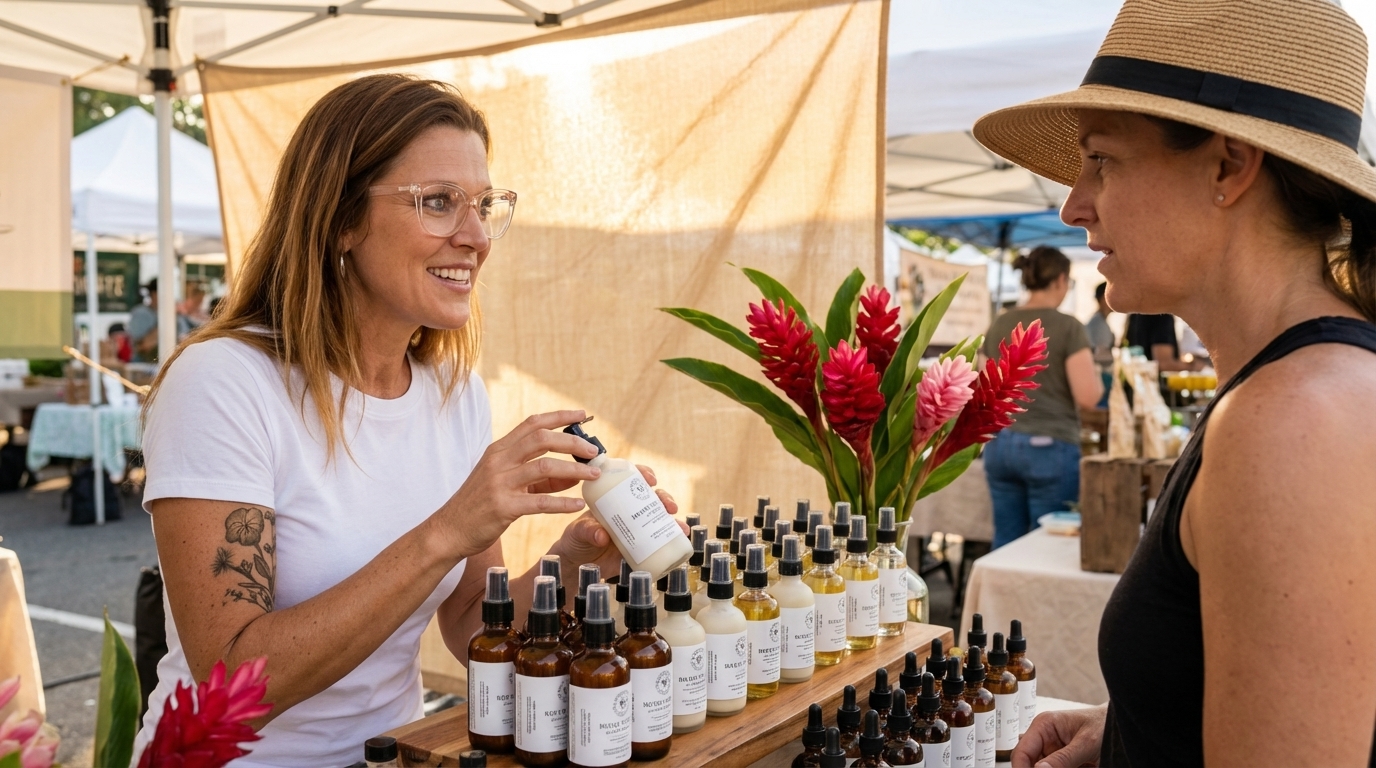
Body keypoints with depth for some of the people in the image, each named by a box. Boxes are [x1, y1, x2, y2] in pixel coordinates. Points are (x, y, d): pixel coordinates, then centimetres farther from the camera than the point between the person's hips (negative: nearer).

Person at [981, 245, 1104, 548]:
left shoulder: (999, 325, 5)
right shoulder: (1068, 327, -10)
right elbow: (1087, 397, -14)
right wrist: (1096, 378, 6)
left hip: (1001, 445, 5)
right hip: (1050, 446, -5)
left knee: (1005, 543, 10)